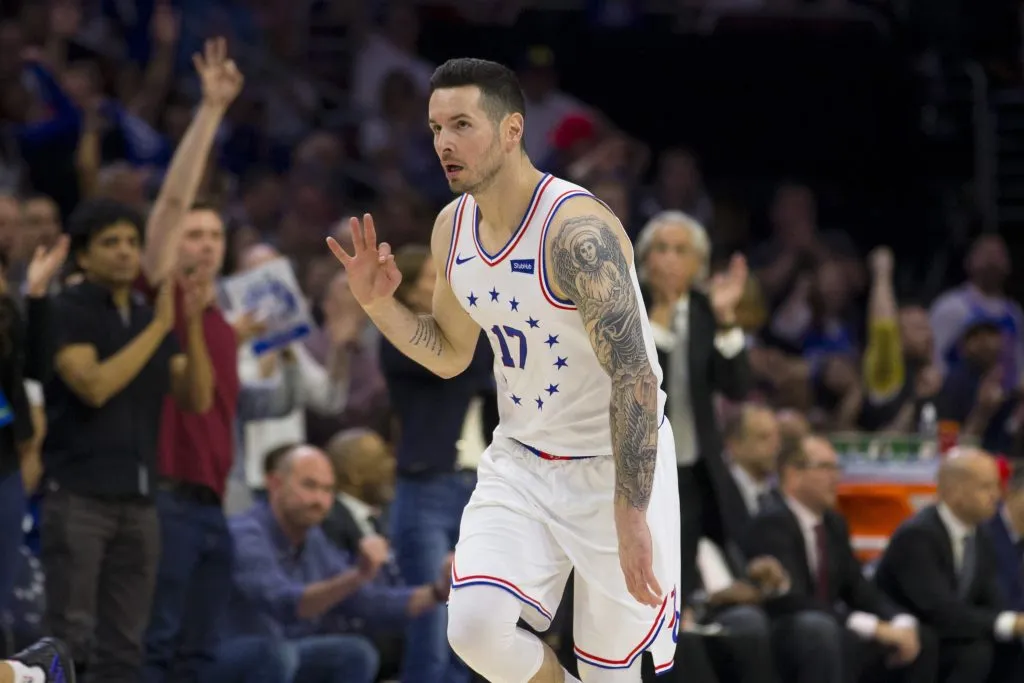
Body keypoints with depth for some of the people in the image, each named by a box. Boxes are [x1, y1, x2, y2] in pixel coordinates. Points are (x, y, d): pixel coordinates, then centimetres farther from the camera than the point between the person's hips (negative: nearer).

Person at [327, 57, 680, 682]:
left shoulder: (577, 229, -24)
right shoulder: (452, 228, 0)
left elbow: (634, 377, -26)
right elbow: (450, 355, 16)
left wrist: (632, 520, -29)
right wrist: (378, 304, -4)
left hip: (615, 466, -5)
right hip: (521, 461, 6)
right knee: (476, 627, -16)